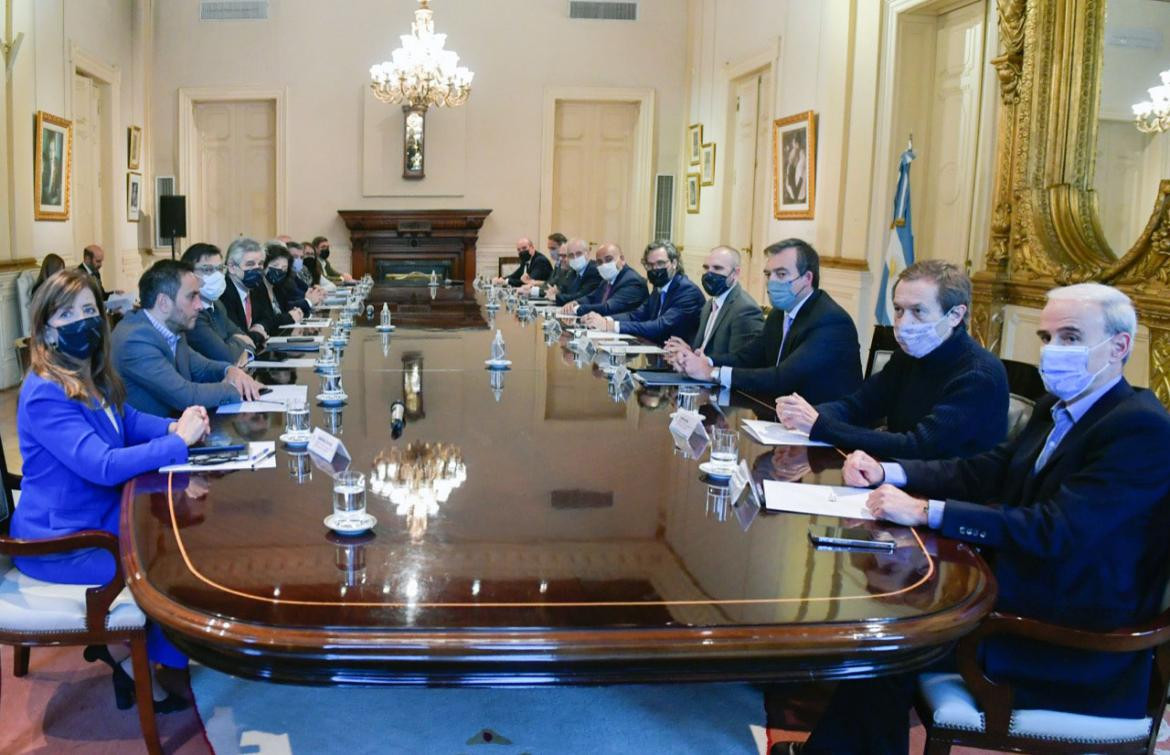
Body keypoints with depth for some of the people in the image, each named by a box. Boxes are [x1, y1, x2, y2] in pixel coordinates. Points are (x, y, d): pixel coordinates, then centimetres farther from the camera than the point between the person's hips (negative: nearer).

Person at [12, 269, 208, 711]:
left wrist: (173, 426, -5)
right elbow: (104, 465, -32)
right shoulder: (45, 394, -25)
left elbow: (128, 420, 17)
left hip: (100, 517, 9)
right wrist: (179, 443, -25)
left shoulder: (91, 378, 3)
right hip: (59, 543, -9)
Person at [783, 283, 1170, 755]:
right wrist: (886, 472, -4)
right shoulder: (1057, 409, 8)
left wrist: (925, 512, -28)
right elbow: (984, 471, 10)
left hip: (1080, 638, -8)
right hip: (1026, 587, 8)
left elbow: (1055, 532, -28)